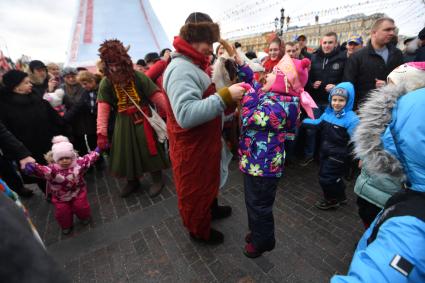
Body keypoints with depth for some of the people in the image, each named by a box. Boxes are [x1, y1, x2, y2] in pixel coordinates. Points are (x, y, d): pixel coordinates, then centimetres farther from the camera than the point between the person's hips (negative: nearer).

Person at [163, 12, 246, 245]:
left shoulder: (192, 65, 10)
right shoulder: (181, 69, -24)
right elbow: (186, 115, -37)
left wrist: (227, 97, 9)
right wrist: (225, 96, -34)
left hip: (203, 142, 10)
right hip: (191, 147, -10)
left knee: (208, 181, 28)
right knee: (195, 189, 12)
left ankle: (211, 209, 54)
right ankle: (199, 230, 38)